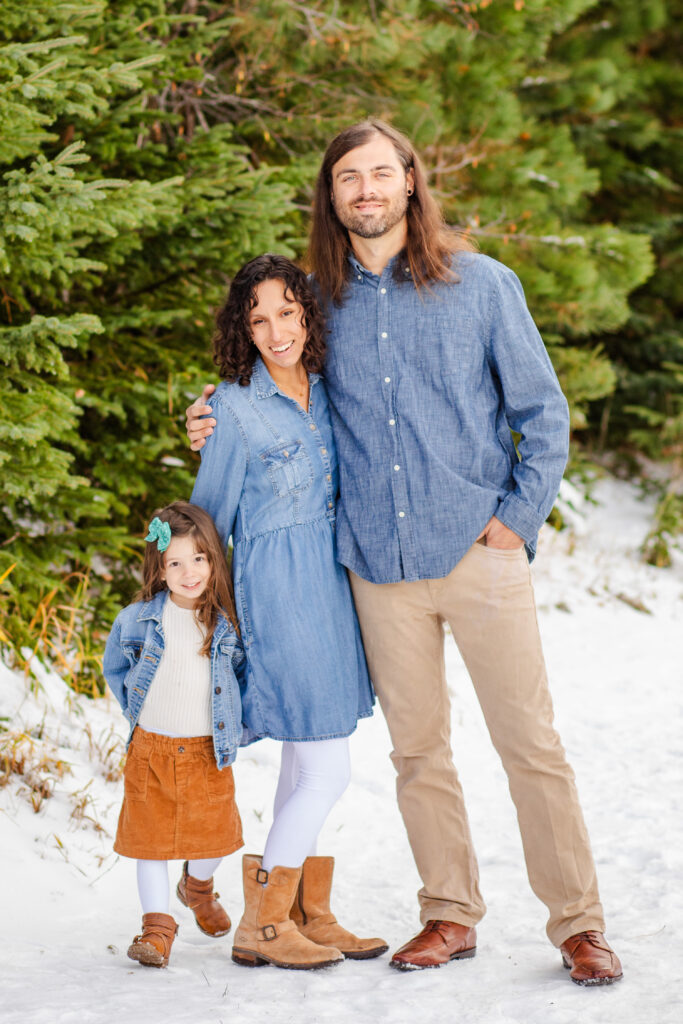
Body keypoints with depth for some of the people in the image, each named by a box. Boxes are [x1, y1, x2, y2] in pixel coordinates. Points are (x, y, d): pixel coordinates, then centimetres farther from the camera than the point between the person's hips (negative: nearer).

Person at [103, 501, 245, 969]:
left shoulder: (228, 623, -5)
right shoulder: (137, 620, -7)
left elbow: (246, 671, 13)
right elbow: (115, 670, 12)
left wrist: (236, 721, 4)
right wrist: (137, 709, 7)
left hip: (209, 752, 1)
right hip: (151, 749, -1)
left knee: (211, 834, 10)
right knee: (151, 838, 2)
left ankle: (198, 886, 42)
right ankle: (158, 926, 12)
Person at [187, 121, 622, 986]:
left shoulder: (481, 284, 4)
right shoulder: (320, 300, 9)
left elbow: (542, 412, 7)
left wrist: (518, 515, -3)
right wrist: (220, 430, 4)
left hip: (477, 550, -2)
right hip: (379, 561, 2)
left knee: (530, 742, -2)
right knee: (417, 749, 8)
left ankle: (578, 924, 7)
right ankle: (450, 916, 21)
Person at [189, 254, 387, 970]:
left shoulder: (324, 391, 7)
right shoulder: (234, 406, -11)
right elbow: (211, 510, -2)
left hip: (330, 580, 7)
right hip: (278, 589, -7)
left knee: (304, 760, 12)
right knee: (327, 768, -7)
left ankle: (306, 913, 20)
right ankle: (261, 923, 3)